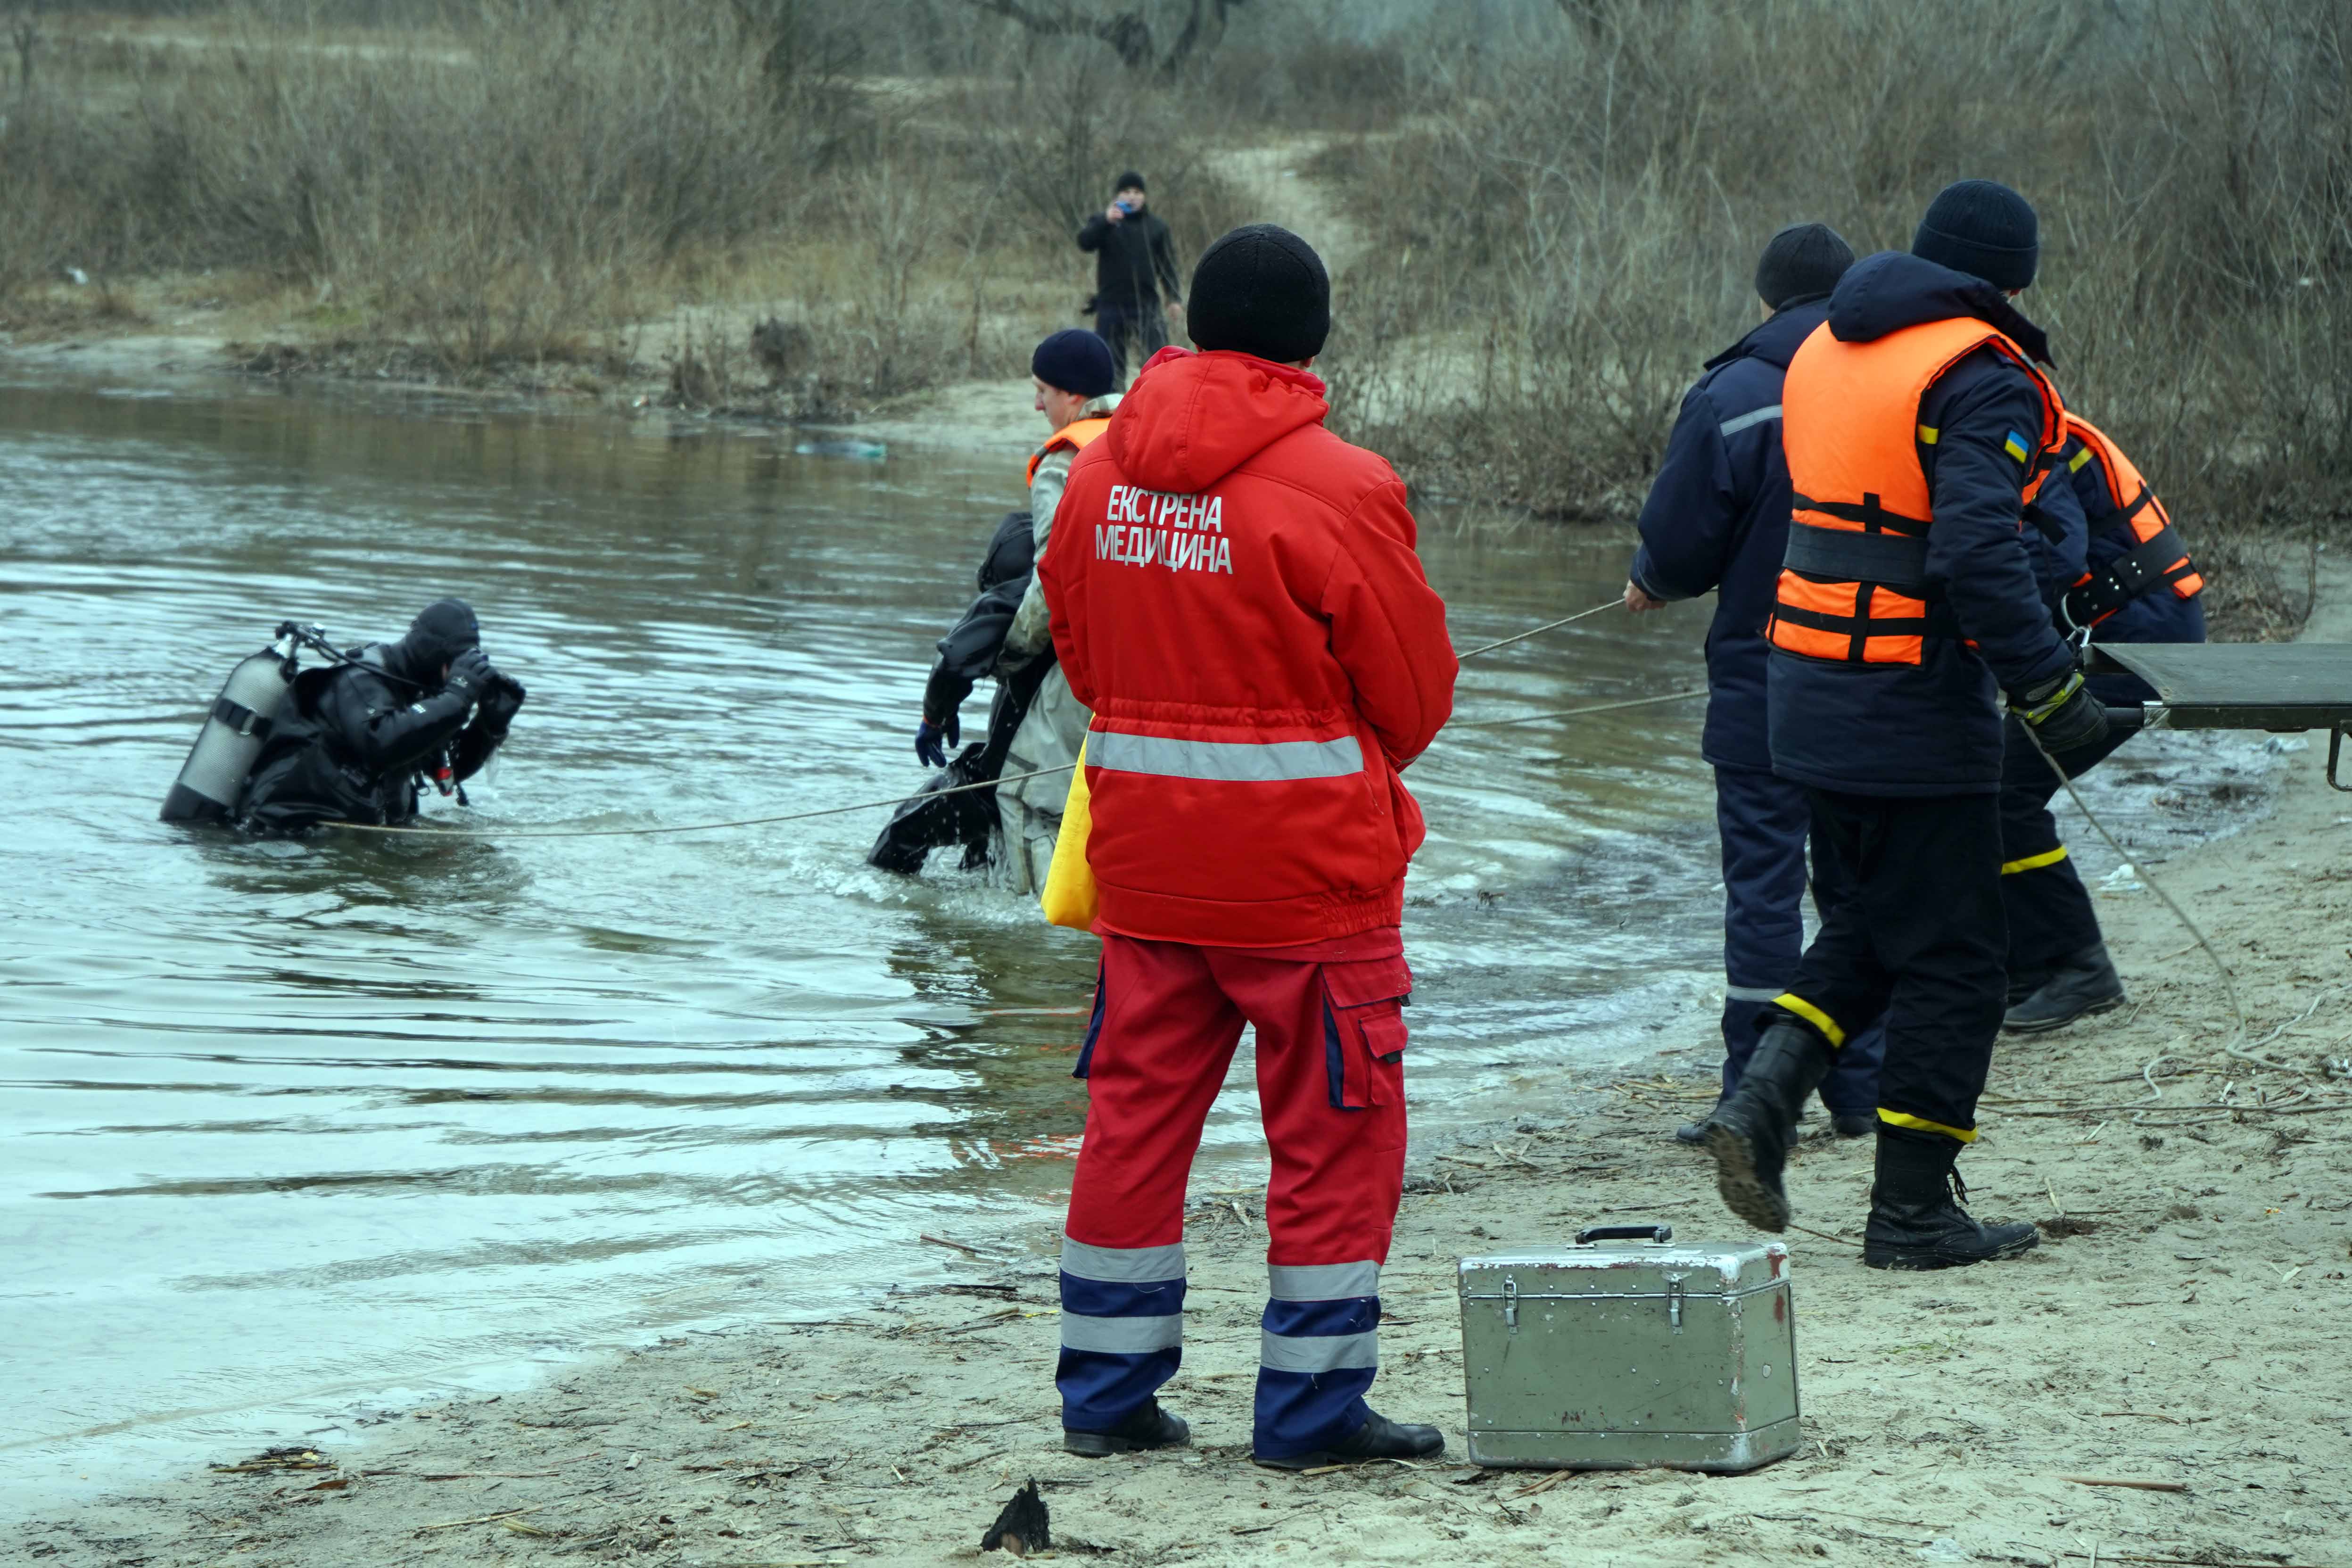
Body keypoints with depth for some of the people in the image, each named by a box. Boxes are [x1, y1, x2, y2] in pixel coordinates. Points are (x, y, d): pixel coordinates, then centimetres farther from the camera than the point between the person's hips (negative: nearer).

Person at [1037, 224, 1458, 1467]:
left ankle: (1105, 1391, 17)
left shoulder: (1102, 471, 3)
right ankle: (1311, 1404, 6)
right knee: (1334, 1130, 4)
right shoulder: (1334, 489, -15)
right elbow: (1416, 688, -7)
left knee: (1136, 1110, 13)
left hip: (1144, 850, 6)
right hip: (1309, 857, -5)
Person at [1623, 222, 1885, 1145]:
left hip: (1765, 682, -3)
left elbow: (1678, 542, -9)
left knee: (1765, 882, 1)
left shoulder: (1731, 401, -10)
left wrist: (1652, 585, 13)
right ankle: (1861, 1090, 16)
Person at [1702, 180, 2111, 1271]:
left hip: (1805, 692, 8)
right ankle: (1913, 1211, 5)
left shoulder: (1826, 353, 12)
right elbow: (1978, 549, -26)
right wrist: (2048, 689, -23)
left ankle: (1765, 1097, 2)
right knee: (1949, 954, 3)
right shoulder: (1980, 378, -15)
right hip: (1916, 711, -8)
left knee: (1881, 916, 22)